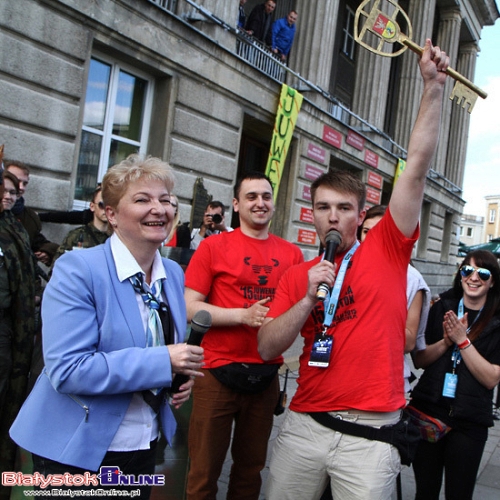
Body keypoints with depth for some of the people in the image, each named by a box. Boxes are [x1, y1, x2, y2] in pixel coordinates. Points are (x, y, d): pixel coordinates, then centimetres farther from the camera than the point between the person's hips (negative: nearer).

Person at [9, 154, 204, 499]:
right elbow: (66, 370, -25)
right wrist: (162, 362, -28)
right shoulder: (76, 270, -19)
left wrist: (182, 373, -6)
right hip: (77, 452, -6)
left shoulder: (174, 274, 2)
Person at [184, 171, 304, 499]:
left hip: (267, 376, 3)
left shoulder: (292, 254, 6)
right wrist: (243, 315, -16)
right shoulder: (214, 246, -3)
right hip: (219, 373, -3)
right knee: (205, 472, 6)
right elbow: (189, 307, -7)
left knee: (251, 469, 17)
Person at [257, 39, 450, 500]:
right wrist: (309, 298, -14)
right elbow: (267, 349, -2)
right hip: (304, 424, 3)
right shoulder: (297, 276, 5)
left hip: (371, 435, -2)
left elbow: (417, 168, -7)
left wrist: (434, 87, -9)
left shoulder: (386, 250, -1)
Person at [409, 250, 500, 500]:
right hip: (428, 412, 1)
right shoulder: (442, 308, 0)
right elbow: (419, 359, -1)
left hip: (469, 422, -1)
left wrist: (463, 340, -19)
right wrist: (447, 341, -17)